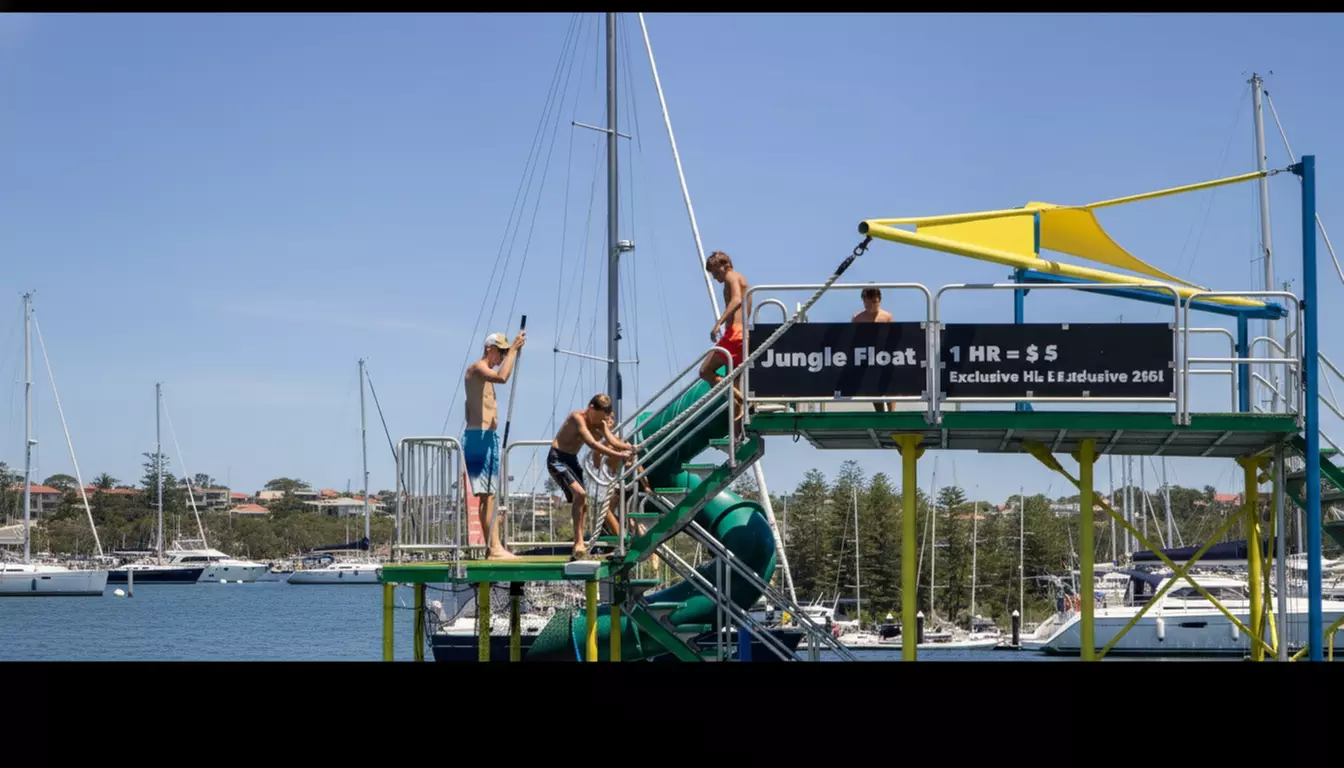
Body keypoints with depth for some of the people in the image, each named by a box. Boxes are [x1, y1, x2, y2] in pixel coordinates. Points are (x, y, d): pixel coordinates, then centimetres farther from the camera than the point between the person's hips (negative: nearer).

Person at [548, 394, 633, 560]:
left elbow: (611, 440, -12)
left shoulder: (600, 423, 2)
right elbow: (593, 445, -32)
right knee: (580, 493, -26)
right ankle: (579, 543, -26)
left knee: (583, 503, 9)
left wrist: (627, 449, -32)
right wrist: (618, 455, -39)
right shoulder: (577, 418, -23)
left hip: (572, 459, 9)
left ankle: (579, 548, 18)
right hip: (557, 459, -9)